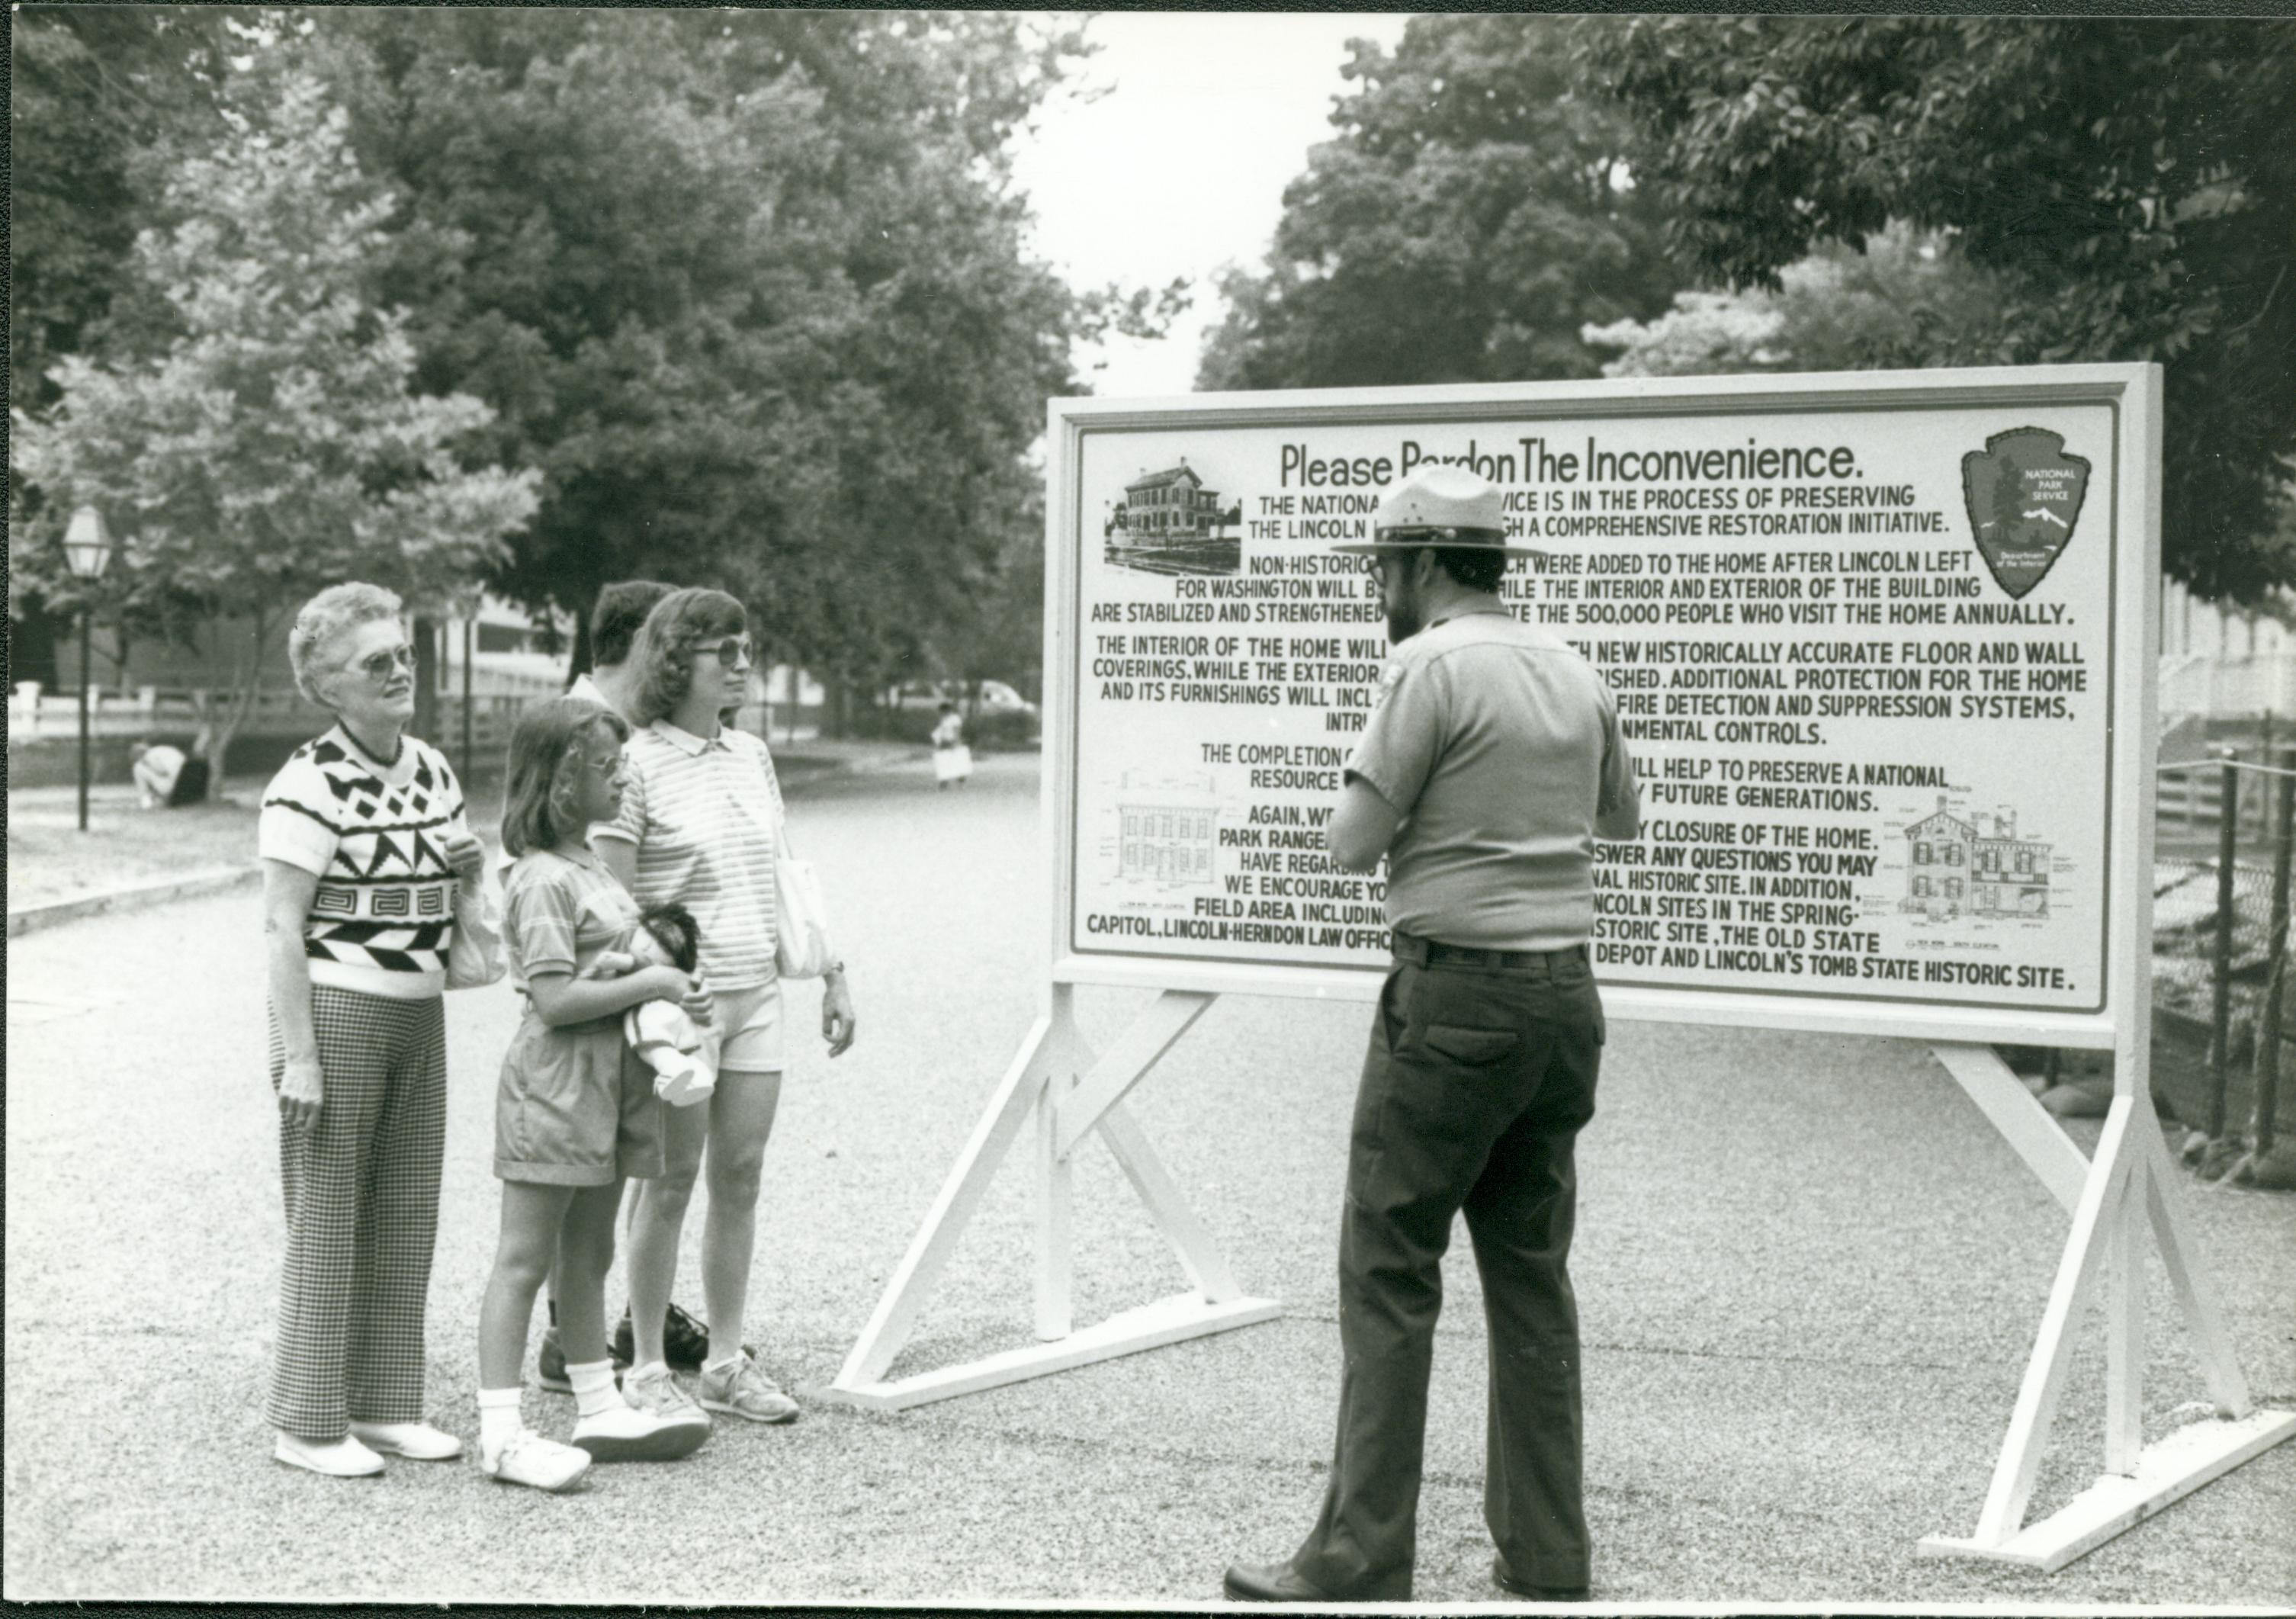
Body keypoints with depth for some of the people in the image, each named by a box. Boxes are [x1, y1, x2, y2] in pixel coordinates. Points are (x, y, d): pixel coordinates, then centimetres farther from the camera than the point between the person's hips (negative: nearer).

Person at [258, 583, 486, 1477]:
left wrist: (468, 870, -1)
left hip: (419, 1009, 7)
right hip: (337, 1009, -7)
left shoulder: (432, 769, 10)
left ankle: (387, 1405, 22)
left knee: (407, 1219, 11)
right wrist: (298, 1056, -18)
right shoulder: (310, 784, -13)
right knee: (327, 1219, 0)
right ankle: (309, 1423, 10)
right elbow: (282, 926, -15)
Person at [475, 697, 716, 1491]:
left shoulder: (586, 865, 14)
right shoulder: (542, 881, -17)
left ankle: (600, 1409, 26)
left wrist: (661, 981, 11)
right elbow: (556, 998, -22)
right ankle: (501, 1433, 0)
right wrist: (650, 984, -16)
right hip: (555, 1082, -10)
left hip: (603, 1081, 10)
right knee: (524, 1261, -4)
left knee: (588, 1255, 17)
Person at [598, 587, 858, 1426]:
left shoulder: (752, 756, 11)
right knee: (671, 1181, 0)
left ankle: (726, 1363, 18)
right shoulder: (638, 765, -9)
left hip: (755, 993, 6)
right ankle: (646, 1368, 12)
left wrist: (831, 974, 14)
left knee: (741, 1177, 8)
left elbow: (784, 879, 18)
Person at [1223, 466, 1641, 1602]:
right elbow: (1619, 816, 26)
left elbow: (1352, 845, -9)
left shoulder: (1430, 667, -11)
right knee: (1532, 1272, 12)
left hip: (1456, 996, -7)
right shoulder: (1575, 674, 11)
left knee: (1388, 1274, -2)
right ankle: (1546, 1561, 16)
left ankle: (1360, 1563, -1)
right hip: (1565, 996, 7)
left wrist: (1384, 790, 9)